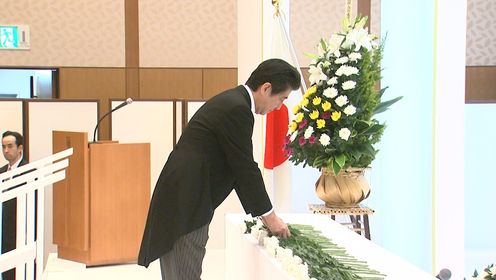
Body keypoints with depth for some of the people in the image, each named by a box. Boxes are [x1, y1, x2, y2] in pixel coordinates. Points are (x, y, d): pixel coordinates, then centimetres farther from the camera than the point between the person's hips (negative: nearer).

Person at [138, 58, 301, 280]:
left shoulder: (232, 102, 15)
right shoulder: (237, 110, -16)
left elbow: (240, 166, 19)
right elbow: (245, 167, -14)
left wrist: (261, 212, 19)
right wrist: (269, 216, -3)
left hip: (184, 198, 10)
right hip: (185, 203, -10)